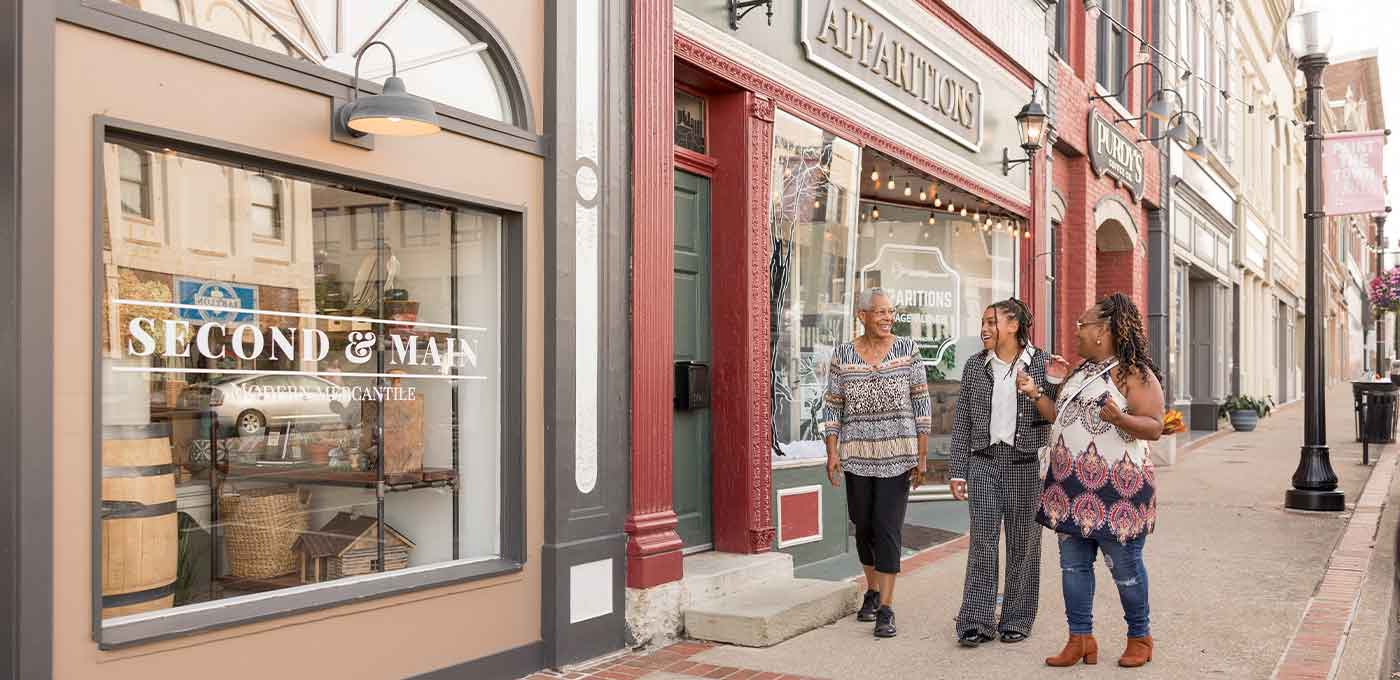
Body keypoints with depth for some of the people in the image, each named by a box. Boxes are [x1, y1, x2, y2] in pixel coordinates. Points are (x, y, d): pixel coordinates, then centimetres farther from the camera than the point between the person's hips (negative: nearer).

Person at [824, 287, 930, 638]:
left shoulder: (907, 350, 0)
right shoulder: (842, 355, 2)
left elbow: (921, 403, 1)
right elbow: (832, 407, 5)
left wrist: (922, 455, -2)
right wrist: (832, 453, -4)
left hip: (897, 455, -2)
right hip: (856, 456, 2)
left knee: (888, 528, -6)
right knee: (863, 527, 13)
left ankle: (886, 608, 0)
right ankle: (872, 590, 34)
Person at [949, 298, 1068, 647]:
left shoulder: (1041, 364, 1)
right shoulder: (975, 366, 7)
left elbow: (1049, 419, 1)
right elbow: (962, 421, 7)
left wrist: (1054, 383, -14)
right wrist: (958, 471, 4)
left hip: (1026, 464, -1)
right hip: (984, 463, 1)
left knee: (1023, 543, 6)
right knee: (982, 542, -3)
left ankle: (1017, 621, 18)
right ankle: (977, 622, 2)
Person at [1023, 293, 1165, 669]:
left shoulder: (1134, 373, -9)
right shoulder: (1080, 370, 16)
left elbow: (1154, 426, -16)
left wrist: (1119, 418, -33)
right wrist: (1035, 394, 15)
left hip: (1116, 488, -8)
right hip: (1072, 486, 8)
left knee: (1124, 565, 4)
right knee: (1073, 564, 9)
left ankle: (1139, 638, 22)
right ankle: (1081, 639, 17)